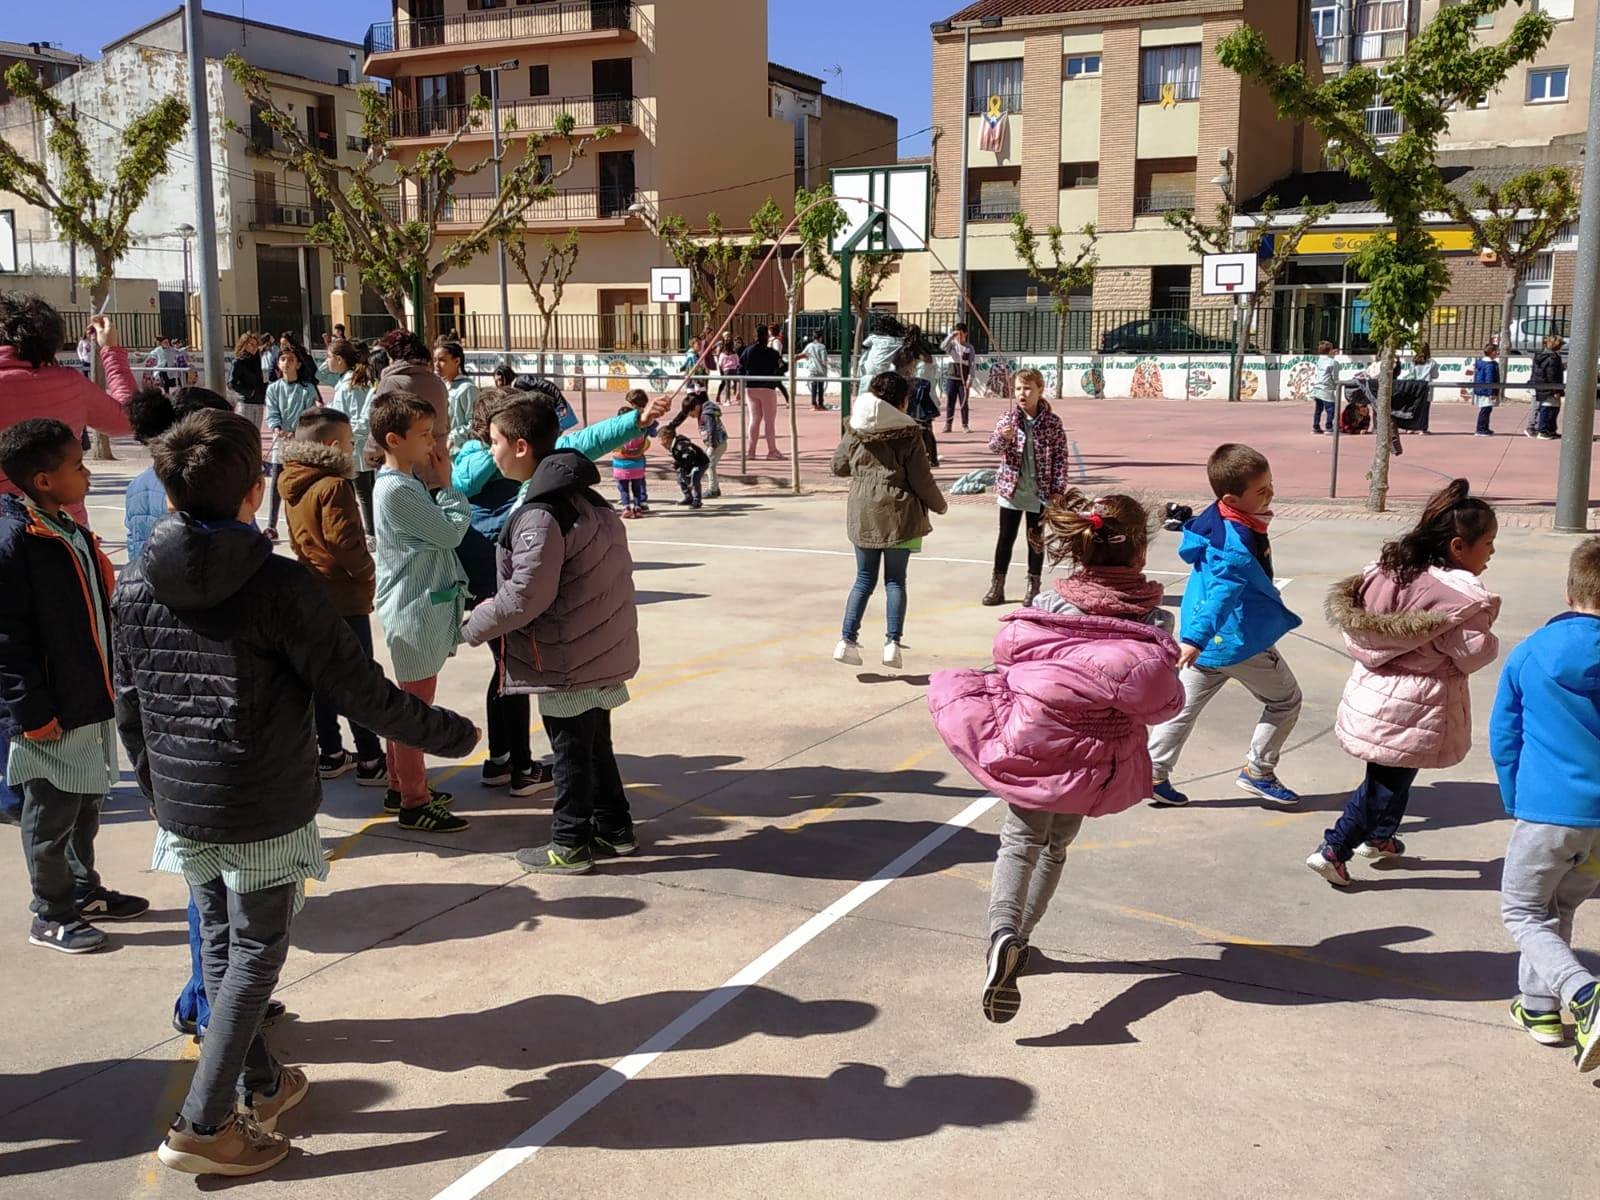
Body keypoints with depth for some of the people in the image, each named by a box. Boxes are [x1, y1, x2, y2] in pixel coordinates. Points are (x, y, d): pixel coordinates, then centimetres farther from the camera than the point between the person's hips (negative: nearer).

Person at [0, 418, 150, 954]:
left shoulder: (69, 529, 10)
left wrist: (108, 686, 19)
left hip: (92, 703, 9)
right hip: (52, 715, -9)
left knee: (87, 807, 21)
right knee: (51, 816, 6)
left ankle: (84, 891, 36)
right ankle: (51, 915, 19)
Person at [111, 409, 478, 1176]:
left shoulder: (135, 587, -1)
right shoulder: (280, 586, -18)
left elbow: (129, 711, 8)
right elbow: (362, 692, -16)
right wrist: (451, 735, -3)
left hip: (182, 806, 6)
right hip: (264, 811, -5)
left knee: (220, 944, 19)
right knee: (255, 955, 7)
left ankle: (259, 1086, 34)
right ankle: (203, 1125, 8)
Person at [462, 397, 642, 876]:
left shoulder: (540, 514, -21)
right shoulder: (586, 496, 8)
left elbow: (525, 596, -24)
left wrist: (475, 626, -8)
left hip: (567, 659, -9)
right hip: (601, 649, 9)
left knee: (571, 749, 4)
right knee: (595, 741, 20)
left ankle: (569, 844, 17)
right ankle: (613, 827, 31)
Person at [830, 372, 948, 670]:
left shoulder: (855, 429, 1)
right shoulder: (908, 432, -8)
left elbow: (839, 466, 8)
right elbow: (921, 478, -6)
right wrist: (938, 504, 10)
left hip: (862, 514, 3)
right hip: (898, 513, -3)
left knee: (864, 579, 12)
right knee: (895, 580, 7)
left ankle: (847, 640, 5)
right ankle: (892, 643, 2)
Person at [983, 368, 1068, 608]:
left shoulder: (1052, 422, -6)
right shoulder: (1008, 418, -2)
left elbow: (1061, 457, -3)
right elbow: (993, 447, -9)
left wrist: (1058, 489, -7)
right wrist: (1003, 437, -32)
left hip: (1040, 491, -1)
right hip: (1011, 489, 1)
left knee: (1036, 539, 9)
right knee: (1006, 537, 7)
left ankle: (1033, 588, 21)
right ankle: (997, 586, 14)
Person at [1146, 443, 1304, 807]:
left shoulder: (1215, 519, 0)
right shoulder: (1239, 545, -27)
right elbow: (1222, 592, -38)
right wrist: (1195, 638, -44)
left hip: (1208, 641, 8)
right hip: (1239, 642, -8)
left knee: (1183, 705, 14)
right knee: (1285, 700, 13)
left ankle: (1153, 774, 14)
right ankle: (1258, 772, 19)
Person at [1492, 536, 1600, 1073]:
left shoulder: (1528, 655, -3)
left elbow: (1503, 740, 3)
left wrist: (1516, 804, 15)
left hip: (1548, 810, -3)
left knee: (1522, 911, 10)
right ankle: (1540, 1006, 28)